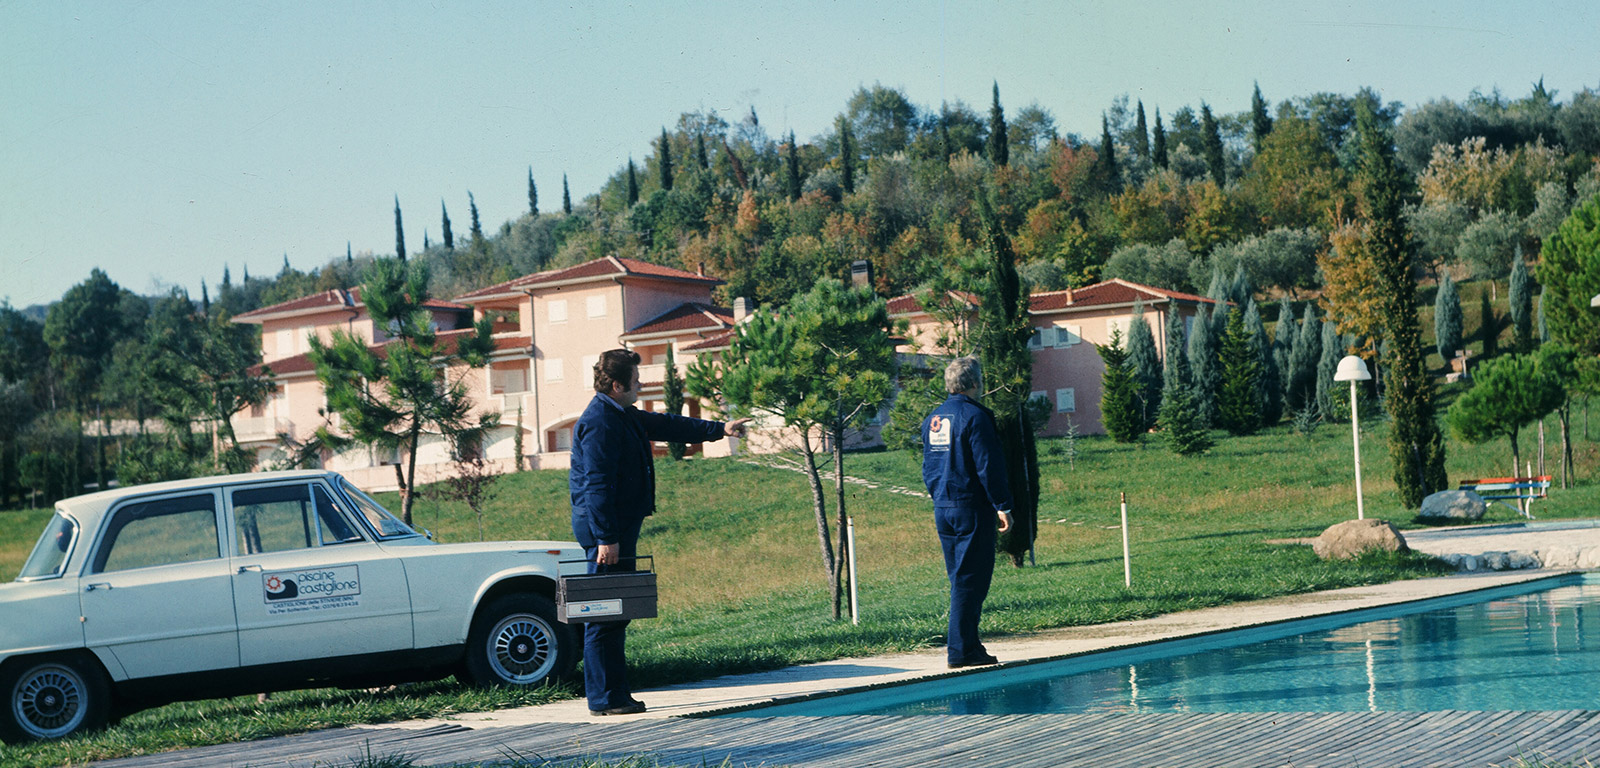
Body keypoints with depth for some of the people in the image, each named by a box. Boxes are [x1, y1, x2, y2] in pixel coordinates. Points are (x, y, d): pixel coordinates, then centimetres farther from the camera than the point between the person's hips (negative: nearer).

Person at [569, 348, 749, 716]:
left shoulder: (623, 417, 16)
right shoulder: (599, 423, -16)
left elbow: (667, 425, 30)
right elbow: (596, 485, -21)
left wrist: (719, 429, 34)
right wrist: (606, 539, -24)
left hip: (620, 527, 11)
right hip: (606, 530, -11)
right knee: (604, 616, -7)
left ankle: (616, 695, 17)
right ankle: (605, 699, -4)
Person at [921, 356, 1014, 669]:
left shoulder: (933, 419, 12)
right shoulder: (975, 416, -13)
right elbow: (988, 467, -16)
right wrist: (1003, 506, -12)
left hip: (942, 510, 8)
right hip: (972, 510, -8)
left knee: (961, 579, 14)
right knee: (970, 581, -4)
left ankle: (966, 646, 18)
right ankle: (960, 650, -5)